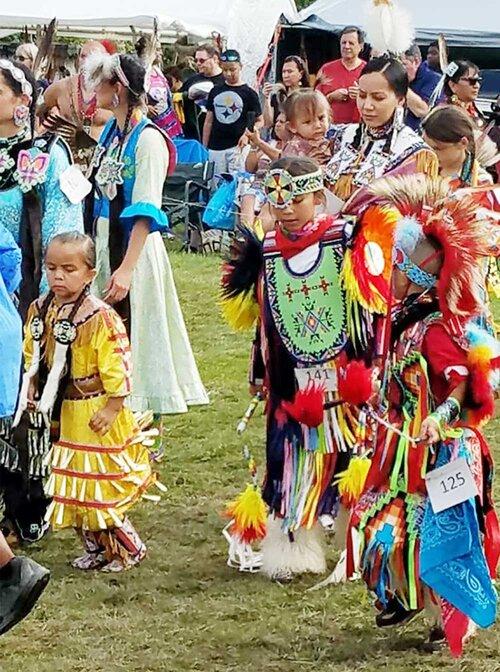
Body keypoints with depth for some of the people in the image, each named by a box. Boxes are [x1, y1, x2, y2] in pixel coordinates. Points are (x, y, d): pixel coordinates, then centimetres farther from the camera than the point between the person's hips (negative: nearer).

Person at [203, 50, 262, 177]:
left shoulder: (249, 93, 1)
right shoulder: (215, 92, 12)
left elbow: (260, 121, 3)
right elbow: (208, 122, 16)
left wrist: (248, 134, -15)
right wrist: (204, 148, 11)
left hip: (237, 147, -4)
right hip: (215, 148, 4)